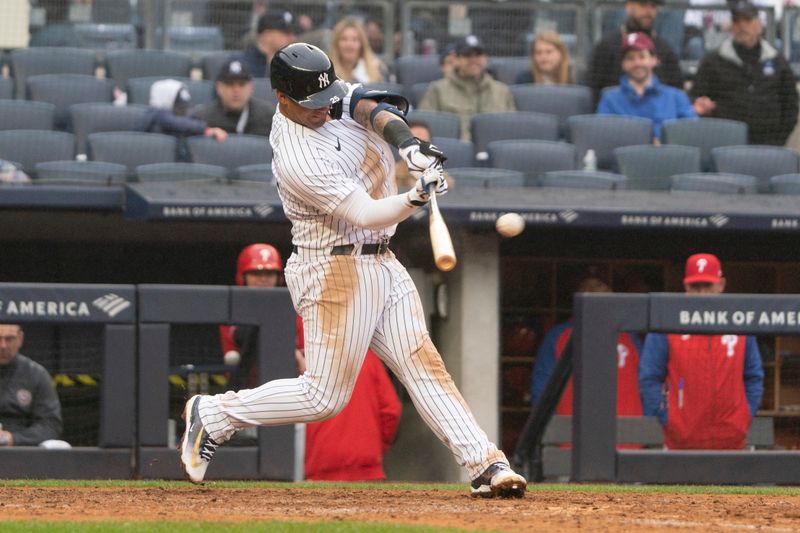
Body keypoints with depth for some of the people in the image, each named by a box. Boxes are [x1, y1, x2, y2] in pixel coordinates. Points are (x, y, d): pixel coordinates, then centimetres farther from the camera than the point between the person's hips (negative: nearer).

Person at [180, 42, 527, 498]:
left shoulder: (332, 97, 1)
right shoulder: (298, 160, -23)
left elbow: (371, 106, -13)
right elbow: (364, 214, -27)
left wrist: (407, 141, -32)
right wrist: (419, 197, -43)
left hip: (380, 263, 8)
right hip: (336, 269, -8)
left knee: (423, 364, 0)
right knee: (325, 397, -3)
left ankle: (486, 465, -6)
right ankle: (214, 415, 11)